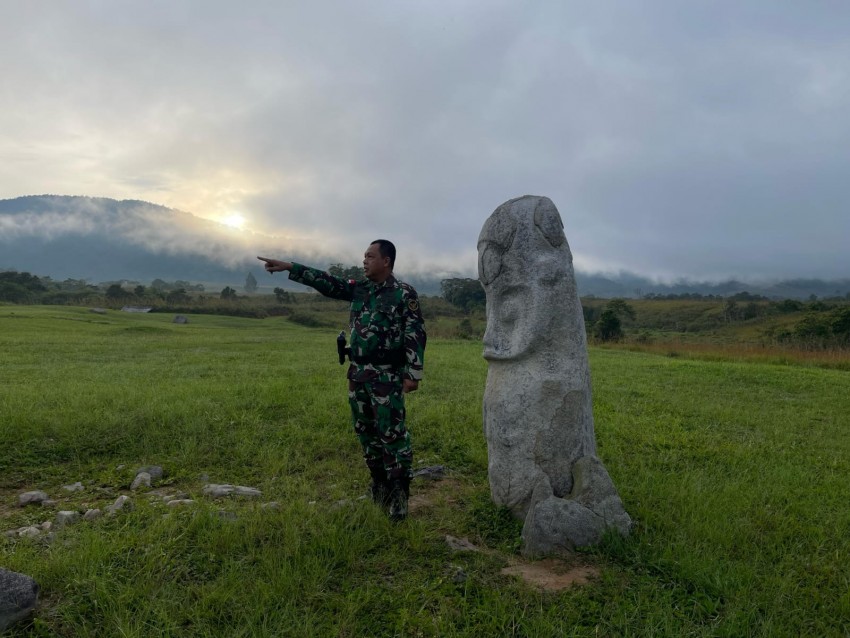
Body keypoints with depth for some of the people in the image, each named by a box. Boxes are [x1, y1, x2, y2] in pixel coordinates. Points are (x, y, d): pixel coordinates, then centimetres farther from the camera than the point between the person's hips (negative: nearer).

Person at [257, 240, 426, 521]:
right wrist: (289, 266, 2)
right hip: (359, 373, 7)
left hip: (387, 376, -7)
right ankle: (379, 484, 27)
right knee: (366, 431, 13)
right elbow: (325, 281, 9)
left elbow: (416, 335, -11)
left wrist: (414, 373, -16)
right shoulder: (359, 289, 11)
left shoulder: (404, 294, -8)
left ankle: (399, 492, 3)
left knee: (392, 433, -6)